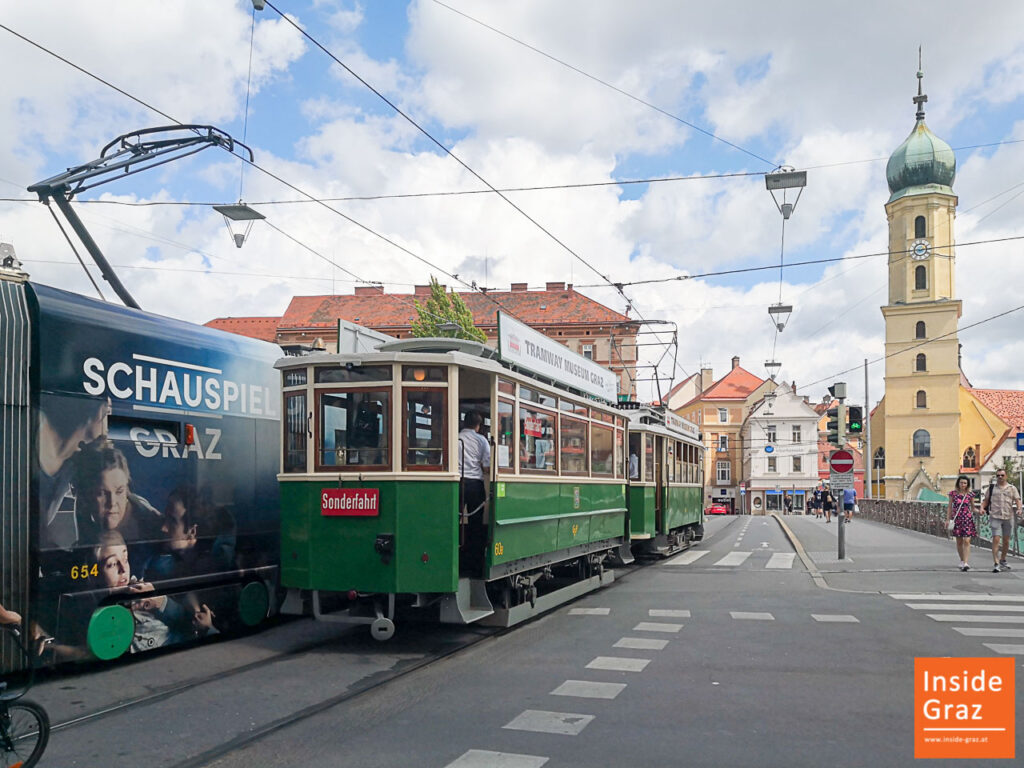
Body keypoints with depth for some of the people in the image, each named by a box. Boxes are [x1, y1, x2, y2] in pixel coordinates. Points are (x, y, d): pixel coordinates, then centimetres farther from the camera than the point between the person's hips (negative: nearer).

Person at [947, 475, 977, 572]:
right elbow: (950, 507, 7)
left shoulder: (970, 494, 3)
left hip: (968, 519, -1)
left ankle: (965, 563, -15)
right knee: (959, 542, 9)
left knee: (967, 541, -11)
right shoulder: (953, 493, 2)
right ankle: (962, 561, 25)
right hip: (956, 519, 1)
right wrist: (948, 519, 4)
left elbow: (973, 507, 12)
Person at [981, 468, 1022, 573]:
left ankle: (1003, 560, 29)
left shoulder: (1012, 488, 11)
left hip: (1008, 517, 2)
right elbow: (986, 500, 12)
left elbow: (1017, 500, 3)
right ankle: (996, 563, -14)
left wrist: (1019, 509, -16)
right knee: (996, 539, -12)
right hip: (995, 517, -2)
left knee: (1006, 541, 11)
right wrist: (982, 507, -7)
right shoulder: (991, 488, 11)